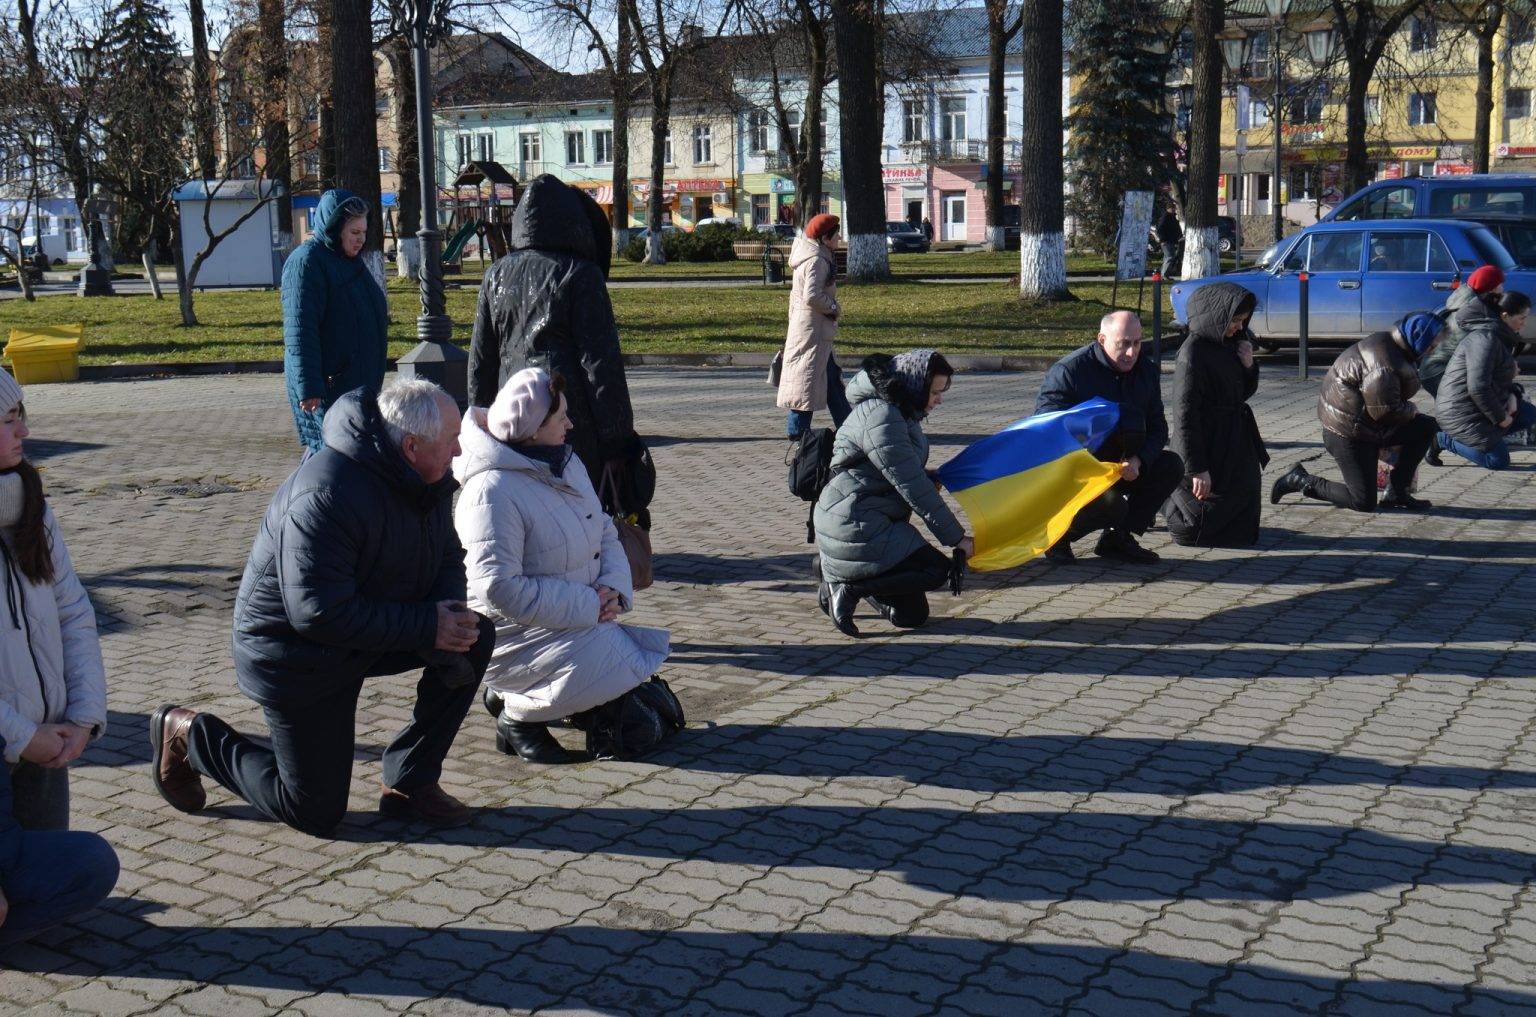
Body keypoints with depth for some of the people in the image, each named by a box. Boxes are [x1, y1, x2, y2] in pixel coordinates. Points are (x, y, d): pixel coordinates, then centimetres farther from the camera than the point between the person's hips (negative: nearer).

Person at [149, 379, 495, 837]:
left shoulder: (425, 480, -4)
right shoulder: (326, 496, -32)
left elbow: (447, 559, 8)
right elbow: (319, 613, -34)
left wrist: (448, 615, -15)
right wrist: (426, 626, -30)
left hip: (369, 630, 8)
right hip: (295, 652, -8)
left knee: (477, 635, -11)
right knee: (316, 812, -2)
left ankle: (409, 781, 0)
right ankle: (189, 735, 17)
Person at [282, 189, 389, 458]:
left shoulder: (349, 261, 16)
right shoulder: (306, 261, -13)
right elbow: (299, 330, -20)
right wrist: (308, 387, -25)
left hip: (357, 382, 9)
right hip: (326, 386, -9)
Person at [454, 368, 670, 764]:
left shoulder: (566, 463, 7)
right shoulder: (493, 491, -23)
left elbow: (604, 533, 13)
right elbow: (499, 589, -27)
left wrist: (615, 588, -8)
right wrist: (589, 606, -24)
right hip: (514, 633, -9)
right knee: (617, 665, -24)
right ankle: (518, 717, -2)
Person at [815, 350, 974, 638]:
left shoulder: (901, 412, 13)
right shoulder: (880, 418, -20)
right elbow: (912, 487, -21)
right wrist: (956, 537, -16)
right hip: (855, 525, -10)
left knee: (913, 615, 8)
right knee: (937, 570, -16)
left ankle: (836, 578, 13)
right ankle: (850, 588, -12)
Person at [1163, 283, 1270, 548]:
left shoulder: (1228, 345, 7)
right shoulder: (1193, 352, -19)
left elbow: (1243, 394, 17)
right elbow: (1185, 414, -22)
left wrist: (1249, 365, -4)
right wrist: (1197, 468, -24)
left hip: (1236, 444, 9)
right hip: (1208, 448, -9)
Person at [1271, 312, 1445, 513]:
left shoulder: (1388, 345, 8)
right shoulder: (1384, 365, -26)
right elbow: (1385, 412, -24)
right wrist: (1411, 410, -7)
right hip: (1348, 434, -10)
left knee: (1427, 427, 3)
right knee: (1364, 503, -6)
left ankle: (1397, 493, 8)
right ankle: (1301, 481, 6)